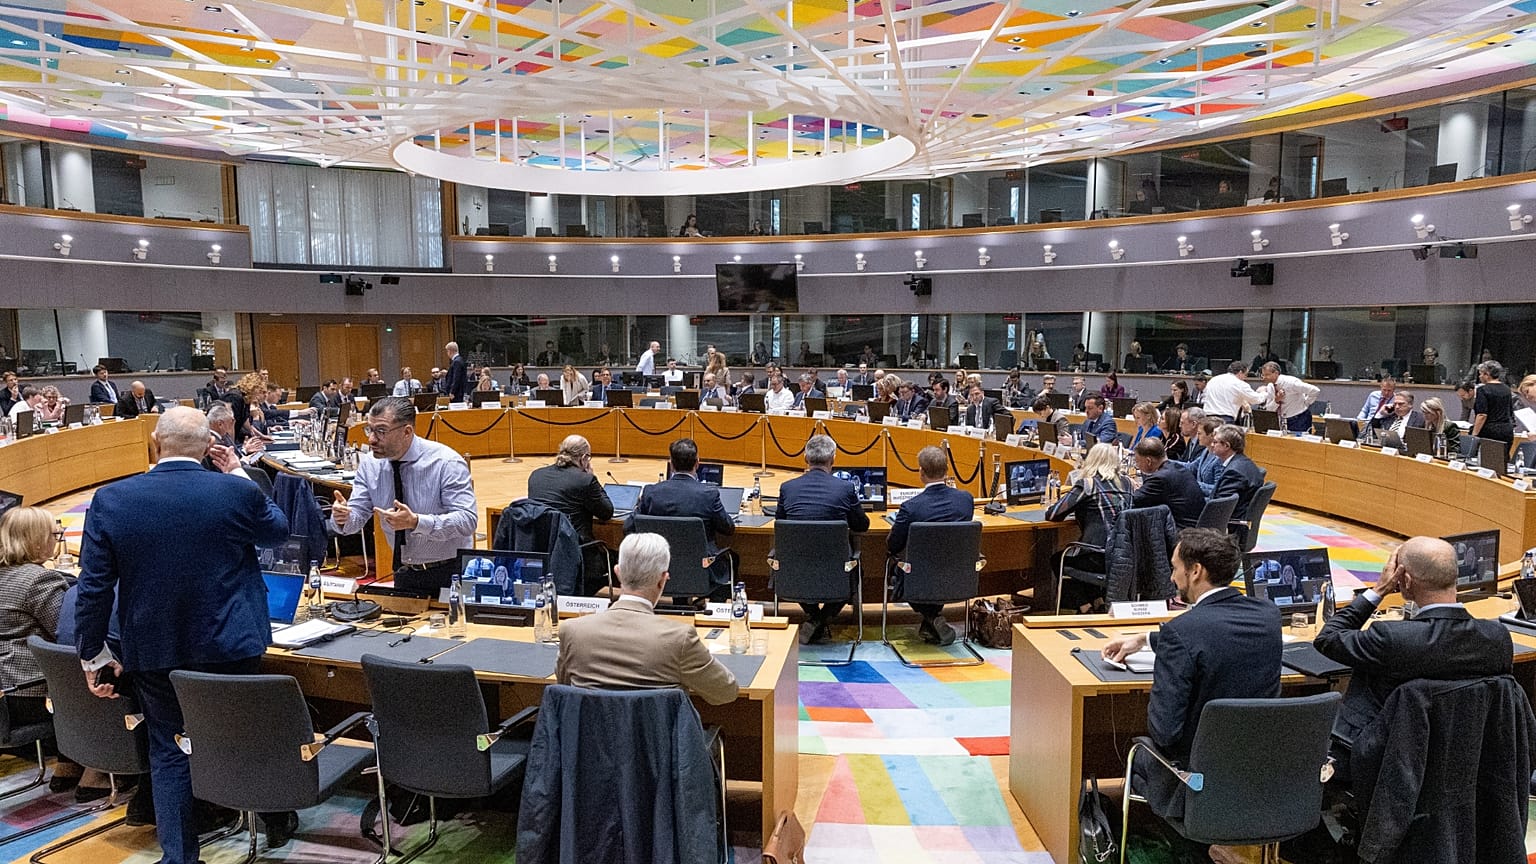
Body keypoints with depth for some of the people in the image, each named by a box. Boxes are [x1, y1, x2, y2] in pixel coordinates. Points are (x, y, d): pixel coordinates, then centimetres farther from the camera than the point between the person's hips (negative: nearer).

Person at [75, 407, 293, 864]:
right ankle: (276, 822, 37)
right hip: (230, 645, 0)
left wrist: (93, 654, 6)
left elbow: (94, 588, -6)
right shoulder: (238, 492, -15)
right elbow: (278, 530, 7)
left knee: (168, 751, 15)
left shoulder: (110, 500, -10)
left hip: (153, 651, 1)